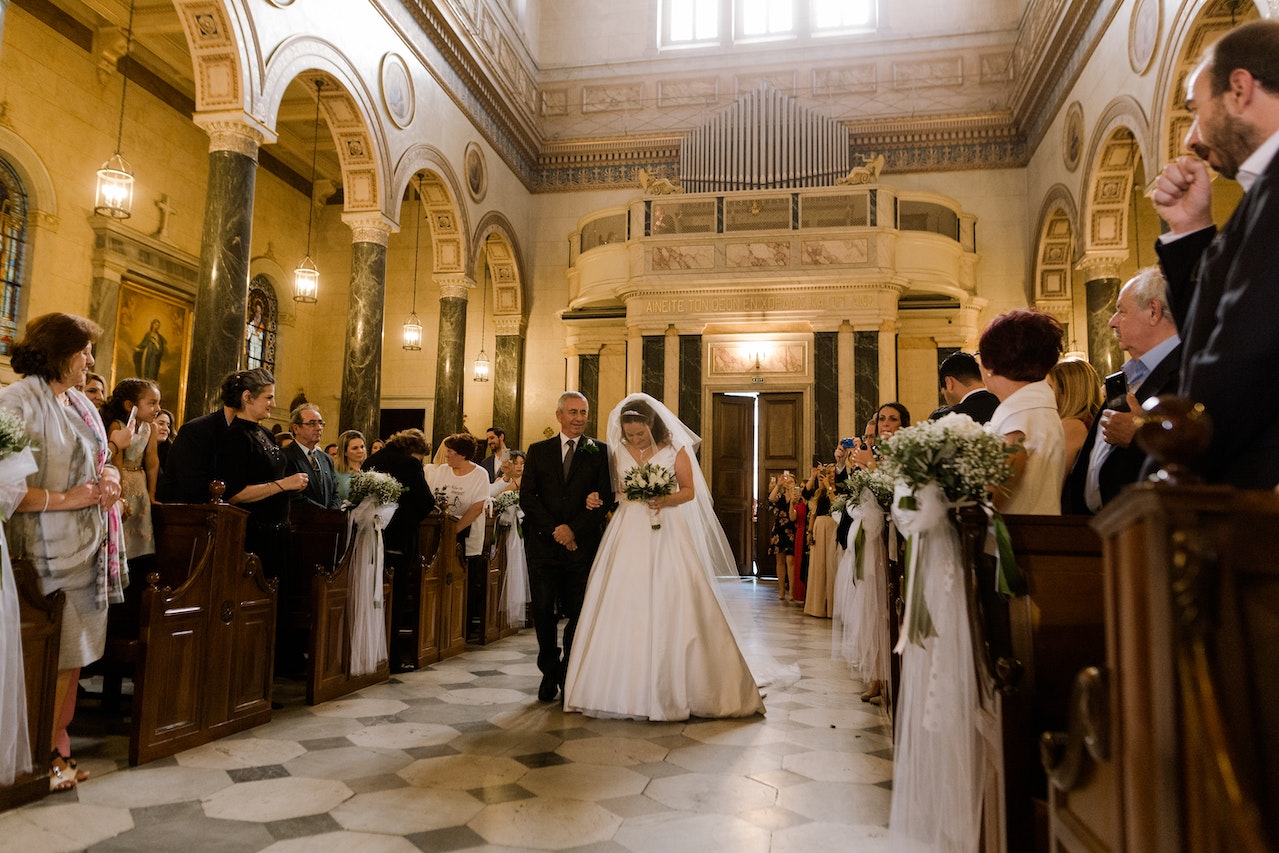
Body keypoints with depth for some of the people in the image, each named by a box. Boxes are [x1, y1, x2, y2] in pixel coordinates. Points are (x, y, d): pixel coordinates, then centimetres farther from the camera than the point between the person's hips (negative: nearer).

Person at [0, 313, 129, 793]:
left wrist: (108, 480, 3)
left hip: (89, 549, 7)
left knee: (75, 652, 11)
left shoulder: (80, 403, 14)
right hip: (50, 551, -7)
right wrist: (65, 499, -18)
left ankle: (58, 747, 21)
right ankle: (40, 757, 12)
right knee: (49, 657, -1)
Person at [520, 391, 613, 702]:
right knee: (543, 611, 2)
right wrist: (554, 530, -9)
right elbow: (527, 496, 2)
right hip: (543, 545, 1)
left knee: (578, 612, 4)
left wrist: (573, 529, -11)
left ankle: (568, 674, 23)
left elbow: (606, 498, -1)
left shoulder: (599, 452, 5)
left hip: (582, 545, -1)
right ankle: (550, 673, 22)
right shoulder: (538, 451, 9)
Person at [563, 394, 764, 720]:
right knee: (624, 607, -2)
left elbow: (689, 490, 0)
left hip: (666, 534, -2)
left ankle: (674, 688, 4)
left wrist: (666, 500, -17)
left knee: (671, 607, -6)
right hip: (630, 534, 3)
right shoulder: (620, 452, 8)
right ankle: (623, 689, 7)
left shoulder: (675, 450, -1)